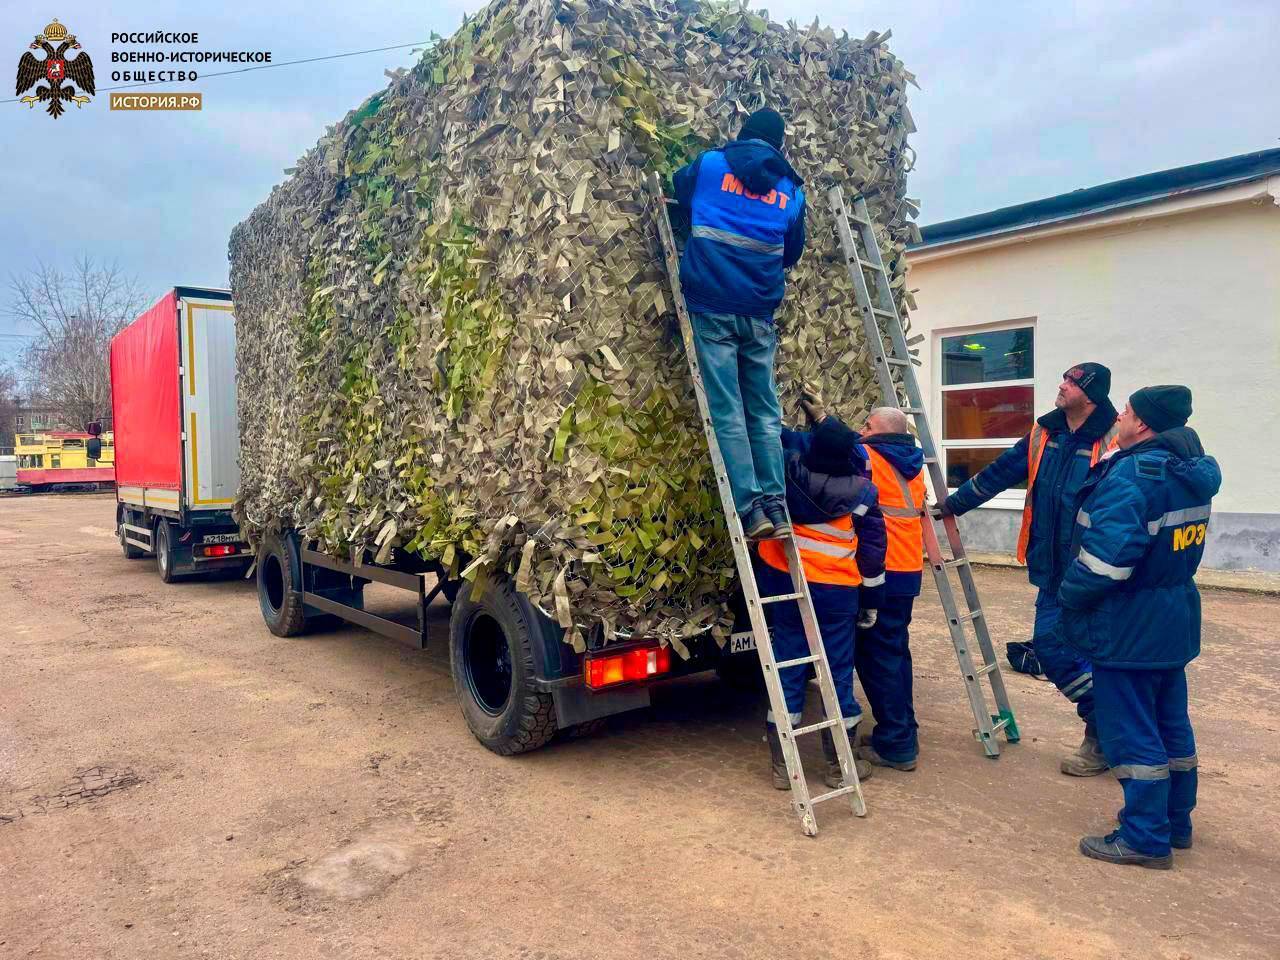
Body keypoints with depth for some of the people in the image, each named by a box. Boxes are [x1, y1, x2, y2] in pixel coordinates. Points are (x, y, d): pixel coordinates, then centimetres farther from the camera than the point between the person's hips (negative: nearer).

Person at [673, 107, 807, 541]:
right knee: (764, 412, 8)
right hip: (759, 313, 3)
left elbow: (679, 191, 28)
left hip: (712, 306, -2)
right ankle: (775, 504, 2)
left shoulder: (709, 165, 7)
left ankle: (751, 508, -10)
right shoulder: (791, 189, 13)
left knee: (727, 413, -5)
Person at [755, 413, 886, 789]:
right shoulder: (862, 493, -10)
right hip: (837, 591, -2)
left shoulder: (790, 470, -8)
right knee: (839, 674, 9)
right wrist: (871, 602, 7)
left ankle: (781, 765, 17)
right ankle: (839, 765, 21)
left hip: (785, 583, 3)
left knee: (787, 672, 9)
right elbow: (872, 552, -3)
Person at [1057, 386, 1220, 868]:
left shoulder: (1133, 474, -22)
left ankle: (1146, 838, 11)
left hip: (1130, 625, -10)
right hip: (1175, 619, 10)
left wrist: (1070, 600, -14)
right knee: (1171, 723, 19)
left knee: (1131, 730, 1)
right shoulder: (1193, 471, 8)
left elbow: (1106, 552, -28)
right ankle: (1175, 822, 33)